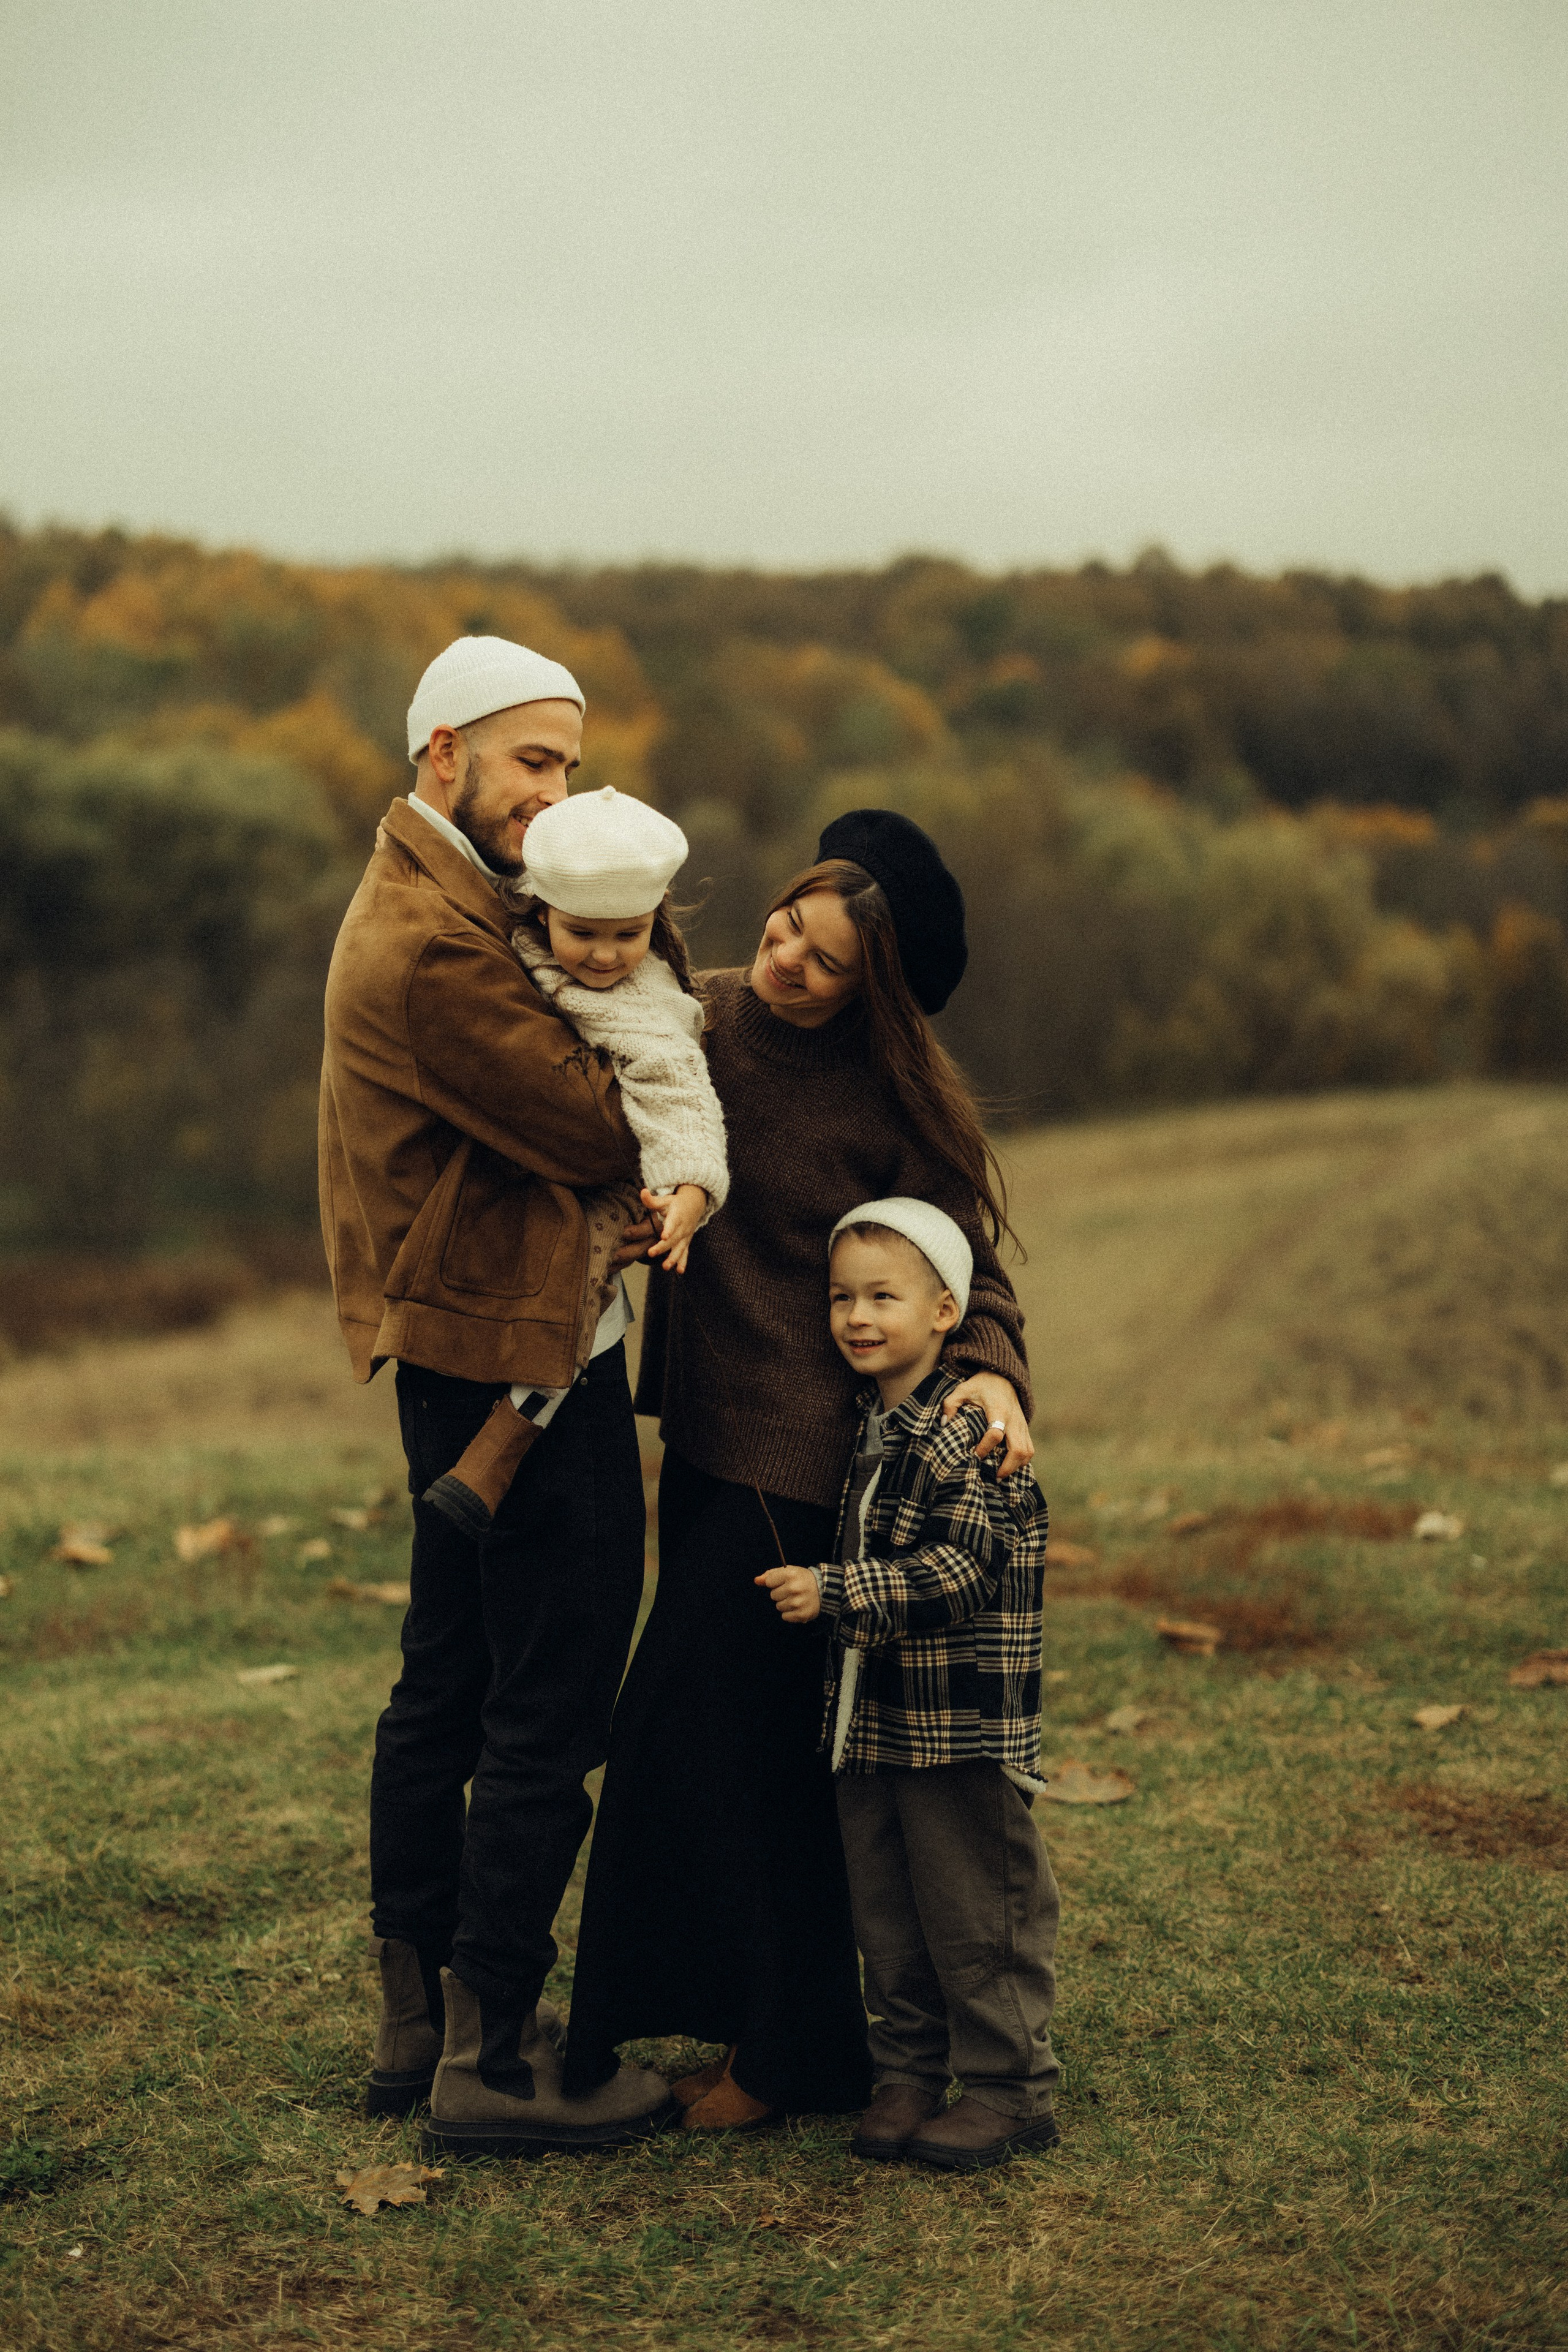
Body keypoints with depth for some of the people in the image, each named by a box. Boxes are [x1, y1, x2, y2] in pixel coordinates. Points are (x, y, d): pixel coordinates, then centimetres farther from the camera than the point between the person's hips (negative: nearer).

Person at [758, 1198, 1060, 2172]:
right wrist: (811, 1589, 10)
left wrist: (834, 1593, -23)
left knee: (977, 1910, 1)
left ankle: (1012, 2087, 13)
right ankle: (909, 2073, 26)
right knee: (886, 1913, 14)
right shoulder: (862, 1426, 11)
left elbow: (965, 1571, -23)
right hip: (869, 1722, 8)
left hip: (963, 1726, -8)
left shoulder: (969, 1433, -16)